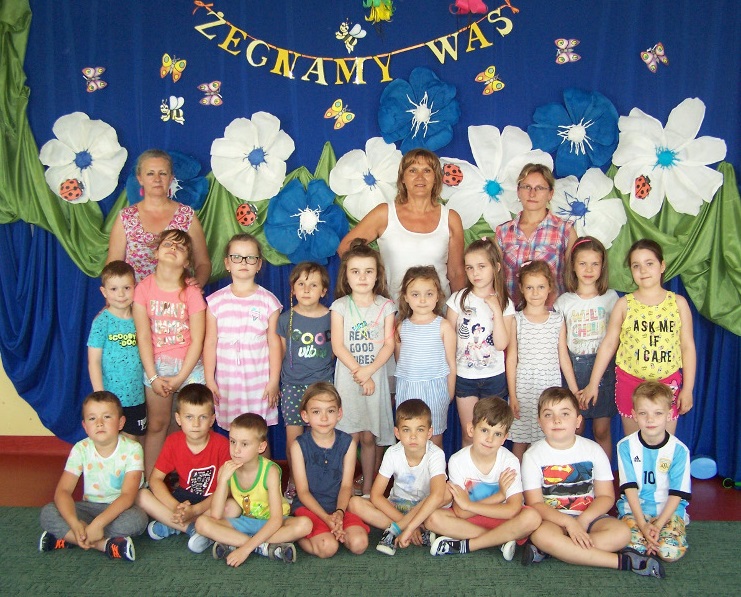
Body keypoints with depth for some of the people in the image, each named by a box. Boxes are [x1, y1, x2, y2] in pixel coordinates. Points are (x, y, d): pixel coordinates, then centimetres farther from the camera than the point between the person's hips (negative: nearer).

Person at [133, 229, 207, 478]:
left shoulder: (192, 293, -8)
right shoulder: (144, 288, -3)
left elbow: (197, 341, -8)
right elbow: (143, 336, -4)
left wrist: (180, 378, -11)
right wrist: (153, 377, -8)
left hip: (189, 365, -1)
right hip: (156, 365, 1)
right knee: (157, 425, 8)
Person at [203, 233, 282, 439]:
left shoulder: (269, 301, 0)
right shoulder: (216, 301, 1)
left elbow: (274, 343, 0)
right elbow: (210, 343, 3)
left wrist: (274, 381, -2)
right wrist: (209, 380, 1)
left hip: (259, 381, -1)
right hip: (226, 381, 1)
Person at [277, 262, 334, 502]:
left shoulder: (330, 318, -1)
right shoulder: (285, 319, 0)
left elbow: (336, 351, 10)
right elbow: (280, 353, 8)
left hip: (323, 383, 0)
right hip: (292, 385, 1)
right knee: (293, 437, 3)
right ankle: (294, 480, 22)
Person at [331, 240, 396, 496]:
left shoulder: (385, 306, 3)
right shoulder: (340, 306, 1)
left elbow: (389, 344, -3)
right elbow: (338, 346, -5)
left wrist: (369, 371, -16)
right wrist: (358, 373, -13)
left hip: (376, 377, 1)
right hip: (347, 377, -1)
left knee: (369, 437, 5)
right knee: (350, 437, 0)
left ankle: (368, 488, 19)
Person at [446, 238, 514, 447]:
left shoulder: (504, 303, -3)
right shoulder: (458, 299, -3)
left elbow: (501, 344, -13)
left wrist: (496, 310, -17)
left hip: (494, 377, 0)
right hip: (464, 376, 0)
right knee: (468, 435, 7)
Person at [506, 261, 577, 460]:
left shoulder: (557, 319, 4)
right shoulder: (516, 320, 0)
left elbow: (563, 357, 9)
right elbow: (511, 358, 1)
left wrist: (575, 391, 8)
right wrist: (512, 395, -2)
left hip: (551, 389, 1)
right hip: (524, 389, -1)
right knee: (520, 439, 5)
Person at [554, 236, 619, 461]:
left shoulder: (611, 297, 1)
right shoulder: (564, 301, 1)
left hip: (603, 366, 0)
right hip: (573, 367, 0)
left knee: (602, 430, 4)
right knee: (575, 430, 5)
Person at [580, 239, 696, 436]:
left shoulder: (678, 303, 1)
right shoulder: (624, 304, 0)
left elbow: (688, 347, 2)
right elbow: (608, 344, 2)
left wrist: (688, 389, -1)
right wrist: (593, 384, 1)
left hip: (668, 383, 0)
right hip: (630, 381, 0)